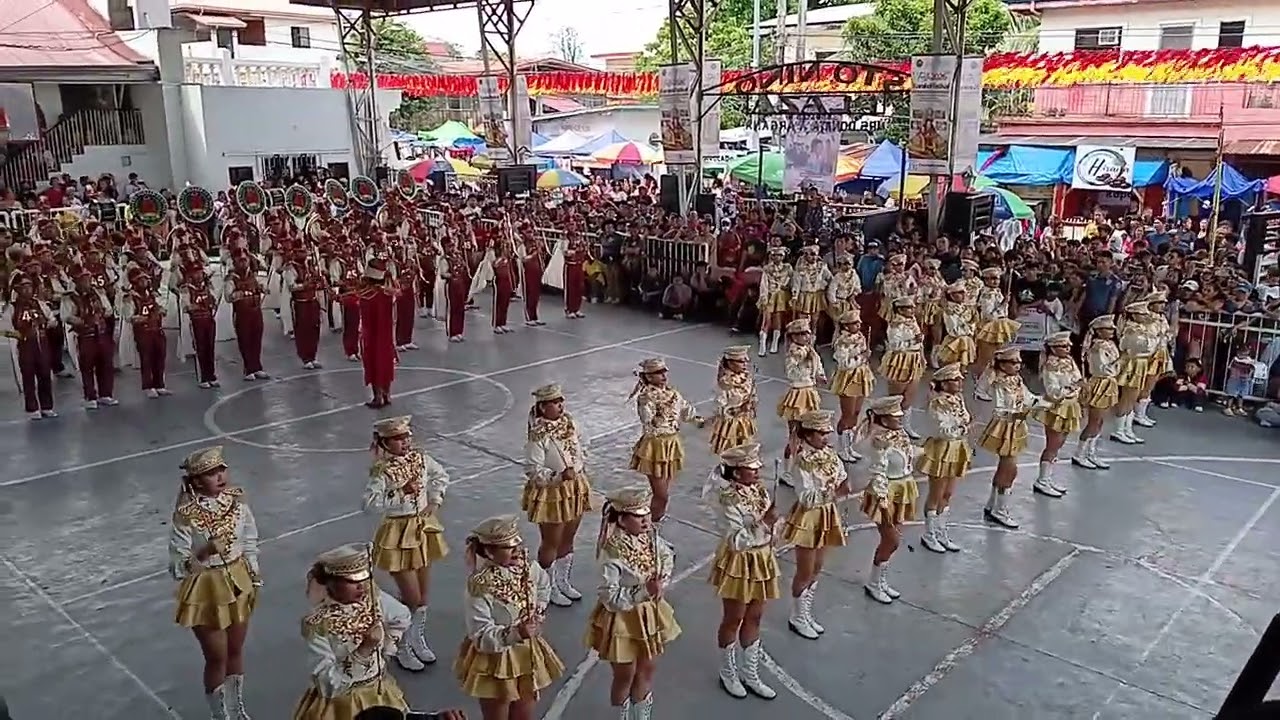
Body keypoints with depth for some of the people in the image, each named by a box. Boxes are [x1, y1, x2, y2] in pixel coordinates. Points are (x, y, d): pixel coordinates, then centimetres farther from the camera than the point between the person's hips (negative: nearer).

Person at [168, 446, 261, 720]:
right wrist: (206, 552, -36)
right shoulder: (186, 517, -24)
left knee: (236, 651, 21)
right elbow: (177, 567, -21)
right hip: (206, 590, -4)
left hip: (237, 583, 5)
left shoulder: (236, 500, -10)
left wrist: (254, 576, 8)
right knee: (217, 658, 9)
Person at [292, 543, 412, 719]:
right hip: (341, 702, -4)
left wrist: (385, 649, 4)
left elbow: (403, 619, 10)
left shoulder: (374, 597, -11)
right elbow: (328, 683, -25)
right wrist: (364, 649, -32)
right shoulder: (317, 624, -23)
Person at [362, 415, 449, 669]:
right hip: (398, 535, -5)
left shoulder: (420, 459, -3)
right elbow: (369, 504, -27)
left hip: (424, 529, 6)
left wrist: (435, 502, 3)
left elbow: (441, 476, 15)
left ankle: (418, 639, 37)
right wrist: (402, 494, -26)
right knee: (412, 598, -1)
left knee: (423, 595, 16)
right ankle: (402, 647, 22)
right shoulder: (381, 471, -19)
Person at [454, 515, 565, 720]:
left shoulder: (527, 567, -9)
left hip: (528, 656, 6)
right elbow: (482, 636, -28)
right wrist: (515, 633, -41)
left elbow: (544, 586, 16)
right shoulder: (481, 587, -29)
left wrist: (538, 614, 4)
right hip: (495, 661, -6)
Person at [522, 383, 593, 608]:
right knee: (551, 543, 9)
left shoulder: (569, 423, -2)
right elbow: (533, 470, -23)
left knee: (568, 539, 20)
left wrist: (580, 467, 8)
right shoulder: (538, 436, -24)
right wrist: (559, 475, -31)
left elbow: (582, 444, 17)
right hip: (551, 493, -7)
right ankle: (549, 589, 27)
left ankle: (563, 582, 39)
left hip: (575, 490, 7)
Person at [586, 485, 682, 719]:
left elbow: (668, 556, 9)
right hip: (623, 620, -6)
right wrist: (644, 591, -32)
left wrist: (662, 583, -8)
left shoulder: (651, 537, -11)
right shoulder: (613, 554, -31)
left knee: (647, 670, 22)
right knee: (625, 676, 15)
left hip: (650, 614, 6)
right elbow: (610, 598, -30)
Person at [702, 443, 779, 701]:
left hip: (762, 561, 7)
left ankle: (750, 674, 33)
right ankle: (728, 673, 30)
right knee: (733, 620, 10)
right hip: (738, 564, -7)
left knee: (753, 619, 17)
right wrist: (763, 523, -32)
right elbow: (736, 541, -27)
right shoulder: (728, 500, -24)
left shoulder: (760, 490, -1)